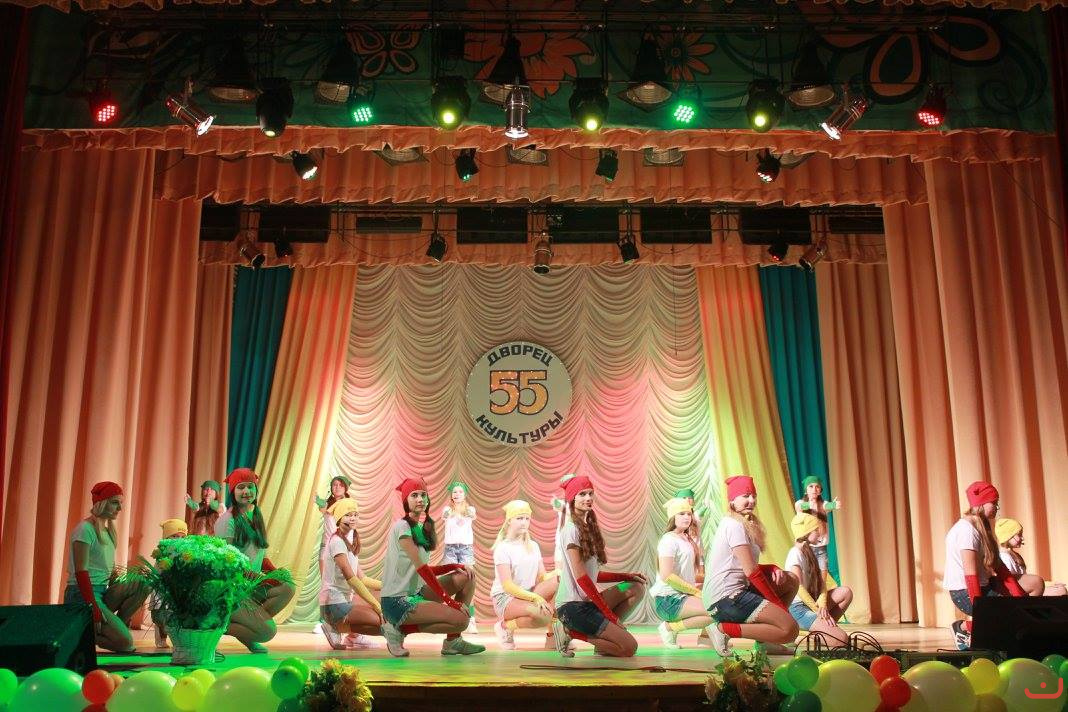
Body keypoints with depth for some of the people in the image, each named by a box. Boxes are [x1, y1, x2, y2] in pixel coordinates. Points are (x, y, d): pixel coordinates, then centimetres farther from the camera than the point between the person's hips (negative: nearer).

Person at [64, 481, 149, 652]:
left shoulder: (107, 531, 16)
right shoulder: (85, 529, -11)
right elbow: (81, 571, -18)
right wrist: (93, 607, -23)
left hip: (103, 592, 9)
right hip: (83, 595, -9)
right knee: (125, 642, -19)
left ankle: (115, 625, -3)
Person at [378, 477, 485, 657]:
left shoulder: (423, 528, 13)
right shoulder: (402, 526, -14)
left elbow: (427, 571, 11)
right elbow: (421, 568, -19)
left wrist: (456, 566, -5)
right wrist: (450, 601, -19)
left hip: (416, 593, 9)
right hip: (397, 601, -9)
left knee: (466, 577, 3)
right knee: (461, 619, -22)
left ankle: (452, 641, 4)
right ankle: (401, 628, -5)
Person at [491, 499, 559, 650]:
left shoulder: (533, 546, 12)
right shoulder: (503, 548, -9)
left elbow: (543, 577, 5)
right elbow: (508, 586, -18)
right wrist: (535, 597, -31)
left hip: (528, 595, 6)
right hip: (505, 599, -6)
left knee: (558, 581, -20)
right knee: (543, 615, -35)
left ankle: (552, 636, -12)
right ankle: (506, 626, -6)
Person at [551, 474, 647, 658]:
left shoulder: (588, 528, 17)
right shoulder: (571, 529, -12)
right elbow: (580, 577, -17)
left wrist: (627, 576, 8)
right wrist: (609, 614, -15)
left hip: (586, 601, 9)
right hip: (573, 606, -9)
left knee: (637, 587, 8)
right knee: (629, 647, -13)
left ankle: (604, 633, -1)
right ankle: (571, 632, -5)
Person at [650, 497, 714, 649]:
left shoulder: (686, 539, 17)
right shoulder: (669, 540, -11)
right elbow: (666, 576, -19)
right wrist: (696, 592, -16)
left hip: (683, 596, 9)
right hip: (668, 599, -9)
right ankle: (669, 627, -10)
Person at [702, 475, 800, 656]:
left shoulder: (748, 525, 20)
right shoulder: (734, 525, -11)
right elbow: (751, 572, -15)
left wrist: (773, 569, -1)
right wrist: (779, 605, -10)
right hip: (726, 598, -10)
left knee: (791, 581, 14)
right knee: (790, 629, -16)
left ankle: (764, 638, 7)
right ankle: (724, 629, -12)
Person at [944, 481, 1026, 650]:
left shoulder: (982, 527, 12)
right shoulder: (967, 529, -19)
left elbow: (997, 566, 7)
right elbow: (971, 573, -23)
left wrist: (1019, 594, -2)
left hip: (982, 585, 10)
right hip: (964, 591, -10)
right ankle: (964, 627, -2)